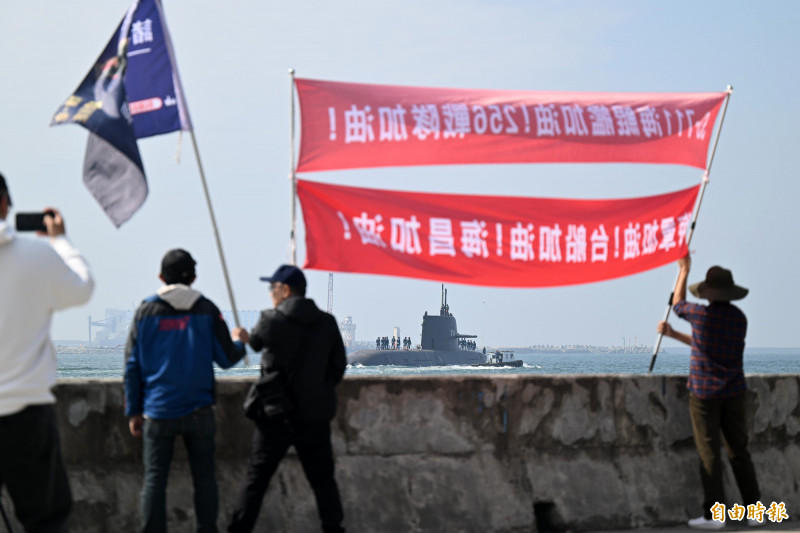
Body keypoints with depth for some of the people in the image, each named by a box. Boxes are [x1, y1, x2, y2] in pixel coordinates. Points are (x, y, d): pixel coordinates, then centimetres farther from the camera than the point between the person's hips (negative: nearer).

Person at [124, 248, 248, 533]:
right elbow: (227, 358, 3)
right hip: (198, 410, 0)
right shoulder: (206, 310, 1)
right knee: (204, 477, 7)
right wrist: (240, 341, 26)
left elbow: (132, 366, 3)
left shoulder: (146, 311, 3)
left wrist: (133, 411, 9)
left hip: (158, 411, 0)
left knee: (154, 479, 2)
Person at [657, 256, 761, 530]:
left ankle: (713, 514, -2)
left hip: (704, 393, -4)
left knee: (709, 454, -2)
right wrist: (674, 334, 23)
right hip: (734, 393, 4)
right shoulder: (739, 318, 6)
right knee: (739, 451, 10)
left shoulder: (701, 314, -11)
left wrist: (684, 270, 24)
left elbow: (678, 302, 12)